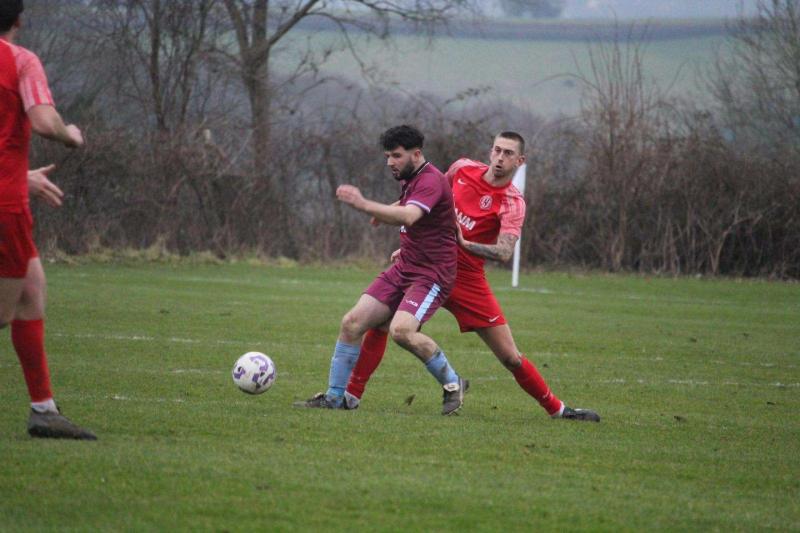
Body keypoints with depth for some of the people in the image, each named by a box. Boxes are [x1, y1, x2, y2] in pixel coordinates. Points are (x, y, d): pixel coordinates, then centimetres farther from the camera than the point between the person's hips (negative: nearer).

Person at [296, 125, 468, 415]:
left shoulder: (431, 181, -18)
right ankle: (334, 397, 8)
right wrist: (385, 212, 18)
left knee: (402, 330, -30)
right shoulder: (411, 180, 12)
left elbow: (408, 217, -38)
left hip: (432, 274, -9)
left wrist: (364, 205, -47)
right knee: (351, 323, -2)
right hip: (403, 269, 9)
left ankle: (452, 384, -8)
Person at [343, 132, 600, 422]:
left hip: (467, 278, -3)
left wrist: (464, 244, -38)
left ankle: (557, 409, 14)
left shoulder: (513, 203, -11)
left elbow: (504, 252, -25)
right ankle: (351, 394, 0)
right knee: (378, 323, -11)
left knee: (511, 357, -1)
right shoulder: (463, 169, 1)